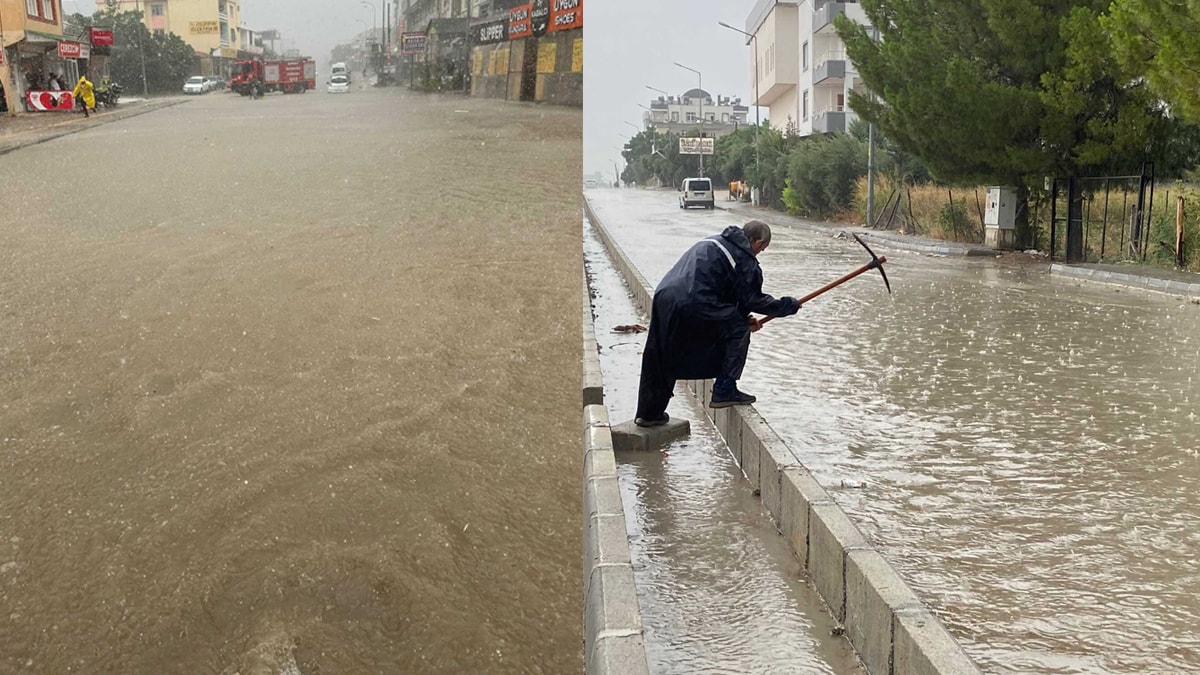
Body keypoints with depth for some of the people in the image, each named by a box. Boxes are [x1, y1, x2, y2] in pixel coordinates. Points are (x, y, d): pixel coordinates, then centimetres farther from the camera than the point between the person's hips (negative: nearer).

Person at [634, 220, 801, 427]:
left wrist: (744, 318, 31)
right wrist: (790, 305, 17)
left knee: (660, 357, 18)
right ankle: (724, 391, 8)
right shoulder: (745, 261, 3)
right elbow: (753, 300, 4)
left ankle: (649, 412, 26)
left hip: (663, 297, 8)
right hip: (693, 305, -8)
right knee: (738, 330, 9)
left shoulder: (713, 242, 29)